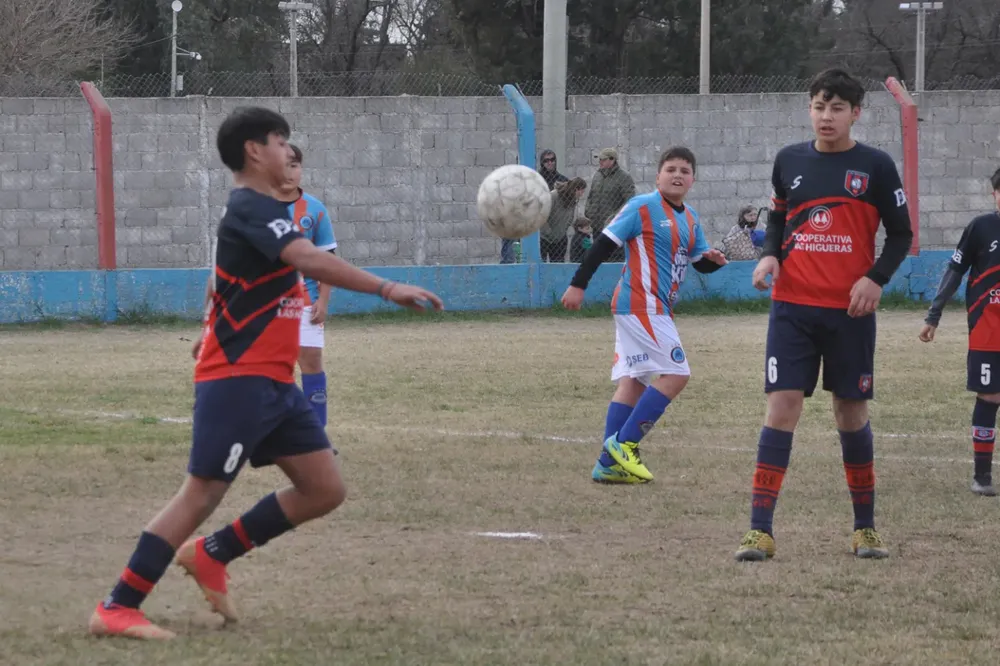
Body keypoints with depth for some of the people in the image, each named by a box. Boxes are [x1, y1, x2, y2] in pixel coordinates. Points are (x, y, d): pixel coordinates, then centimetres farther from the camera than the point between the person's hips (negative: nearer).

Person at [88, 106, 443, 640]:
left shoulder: (257, 210, 16)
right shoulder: (251, 208, -15)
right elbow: (312, 261, -30)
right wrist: (387, 289, -35)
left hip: (273, 384, 10)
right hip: (238, 381, -10)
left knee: (324, 490, 6)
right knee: (202, 493, -9)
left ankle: (212, 555, 17)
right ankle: (116, 609, -4)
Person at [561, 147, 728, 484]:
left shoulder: (690, 220, 15)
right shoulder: (643, 207, -9)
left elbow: (699, 263, 21)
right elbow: (605, 242, -10)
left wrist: (712, 259, -4)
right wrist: (578, 284, -13)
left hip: (657, 310, 9)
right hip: (641, 306, -9)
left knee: (633, 381, 7)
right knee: (676, 374, -13)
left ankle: (609, 463, 7)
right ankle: (624, 443, -10)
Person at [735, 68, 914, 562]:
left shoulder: (875, 166, -1)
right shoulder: (789, 161, 6)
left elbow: (901, 233, 4)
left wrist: (876, 279, -11)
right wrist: (769, 255, -2)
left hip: (850, 310, -1)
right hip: (792, 307, 1)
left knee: (851, 412, 7)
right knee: (782, 406, -9)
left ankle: (865, 527, 22)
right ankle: (760, 530, -11)